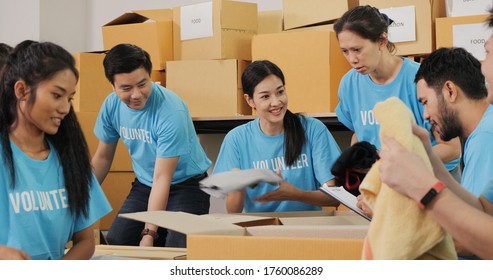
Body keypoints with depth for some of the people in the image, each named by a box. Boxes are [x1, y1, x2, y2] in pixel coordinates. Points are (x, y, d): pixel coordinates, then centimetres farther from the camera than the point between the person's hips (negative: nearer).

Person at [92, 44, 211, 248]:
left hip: (186, 183, -5)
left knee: (178, 252, -27)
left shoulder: (171, 111, -28)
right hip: (144, 184, 5)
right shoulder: (112, 105, -9)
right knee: (115, 244, -12)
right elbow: (102, 158, 7)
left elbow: (162, 178, -28)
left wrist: (149, 233, -30)